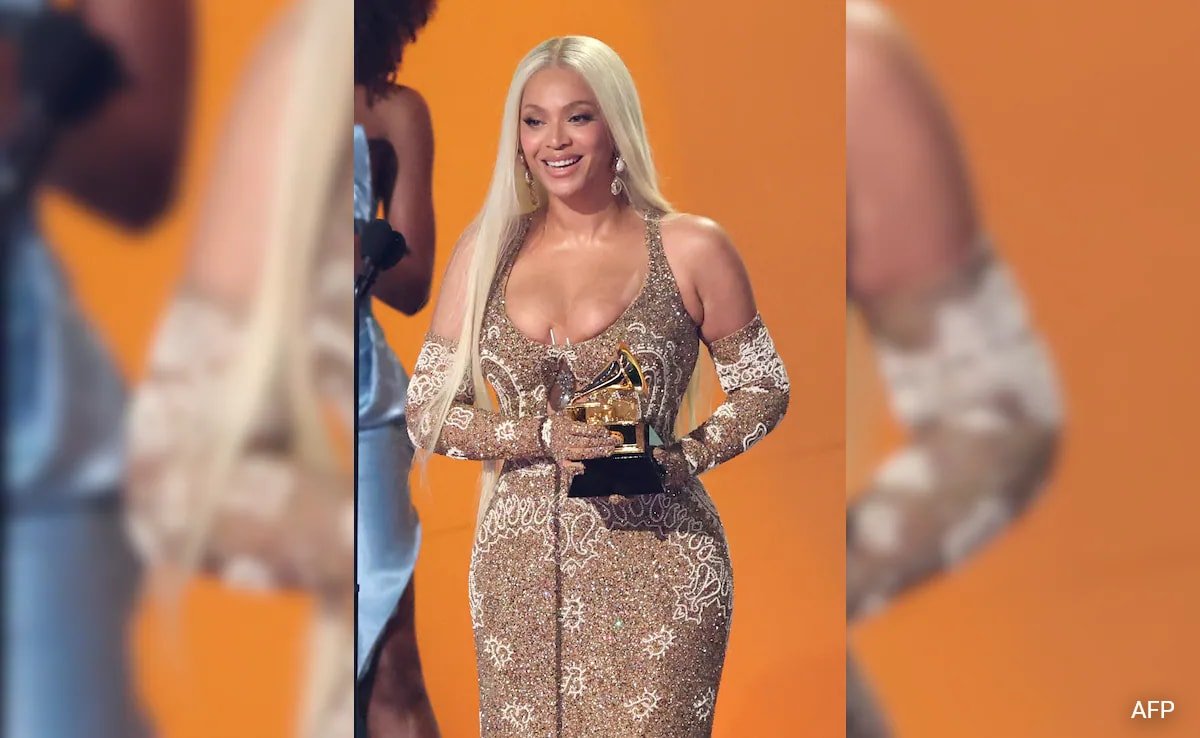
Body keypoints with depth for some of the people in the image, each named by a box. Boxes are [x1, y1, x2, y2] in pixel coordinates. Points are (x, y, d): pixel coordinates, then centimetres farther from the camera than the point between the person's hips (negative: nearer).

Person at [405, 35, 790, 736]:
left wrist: (678, 460, -11)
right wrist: (545, 436, -11)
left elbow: (764, 391, 7)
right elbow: (428, 411, 6)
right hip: (519, 565, 3)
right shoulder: (486, 252, 6)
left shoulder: (691, 248, -1)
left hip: (653, 561, -3)